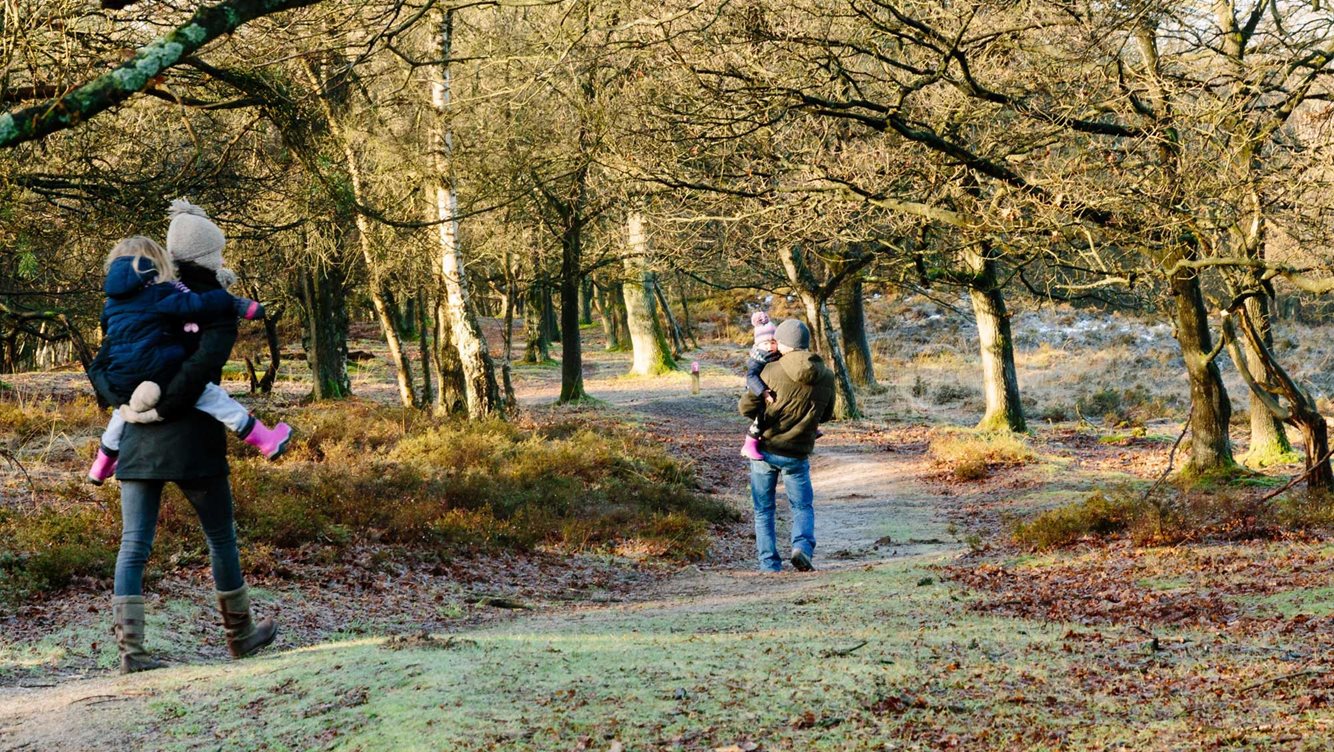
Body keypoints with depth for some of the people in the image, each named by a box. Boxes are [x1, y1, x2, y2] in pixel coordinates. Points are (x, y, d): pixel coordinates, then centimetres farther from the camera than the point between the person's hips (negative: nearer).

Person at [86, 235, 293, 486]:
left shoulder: (113, 298, 15)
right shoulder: (161, 291, -5)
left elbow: (107, 330, 31)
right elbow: (198, 304, -18)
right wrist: (240, 305, -9)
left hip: (120, 381, 7)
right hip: (158, 375, -7)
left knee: (124, 409, 36)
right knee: (211, 396, -1)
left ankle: (101, 467, 52)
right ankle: (267, 441, -4)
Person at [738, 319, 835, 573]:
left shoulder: (772, 371, -13)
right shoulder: (827, 377, -2)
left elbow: (746, 407, -12)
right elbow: (826, 414, 11)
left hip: (765, 449, -1)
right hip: (797, 454, 2)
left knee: (764, 510, 11)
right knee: (803, 507, 16)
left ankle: (769, 563, 6)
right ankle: (803, 545, -10)